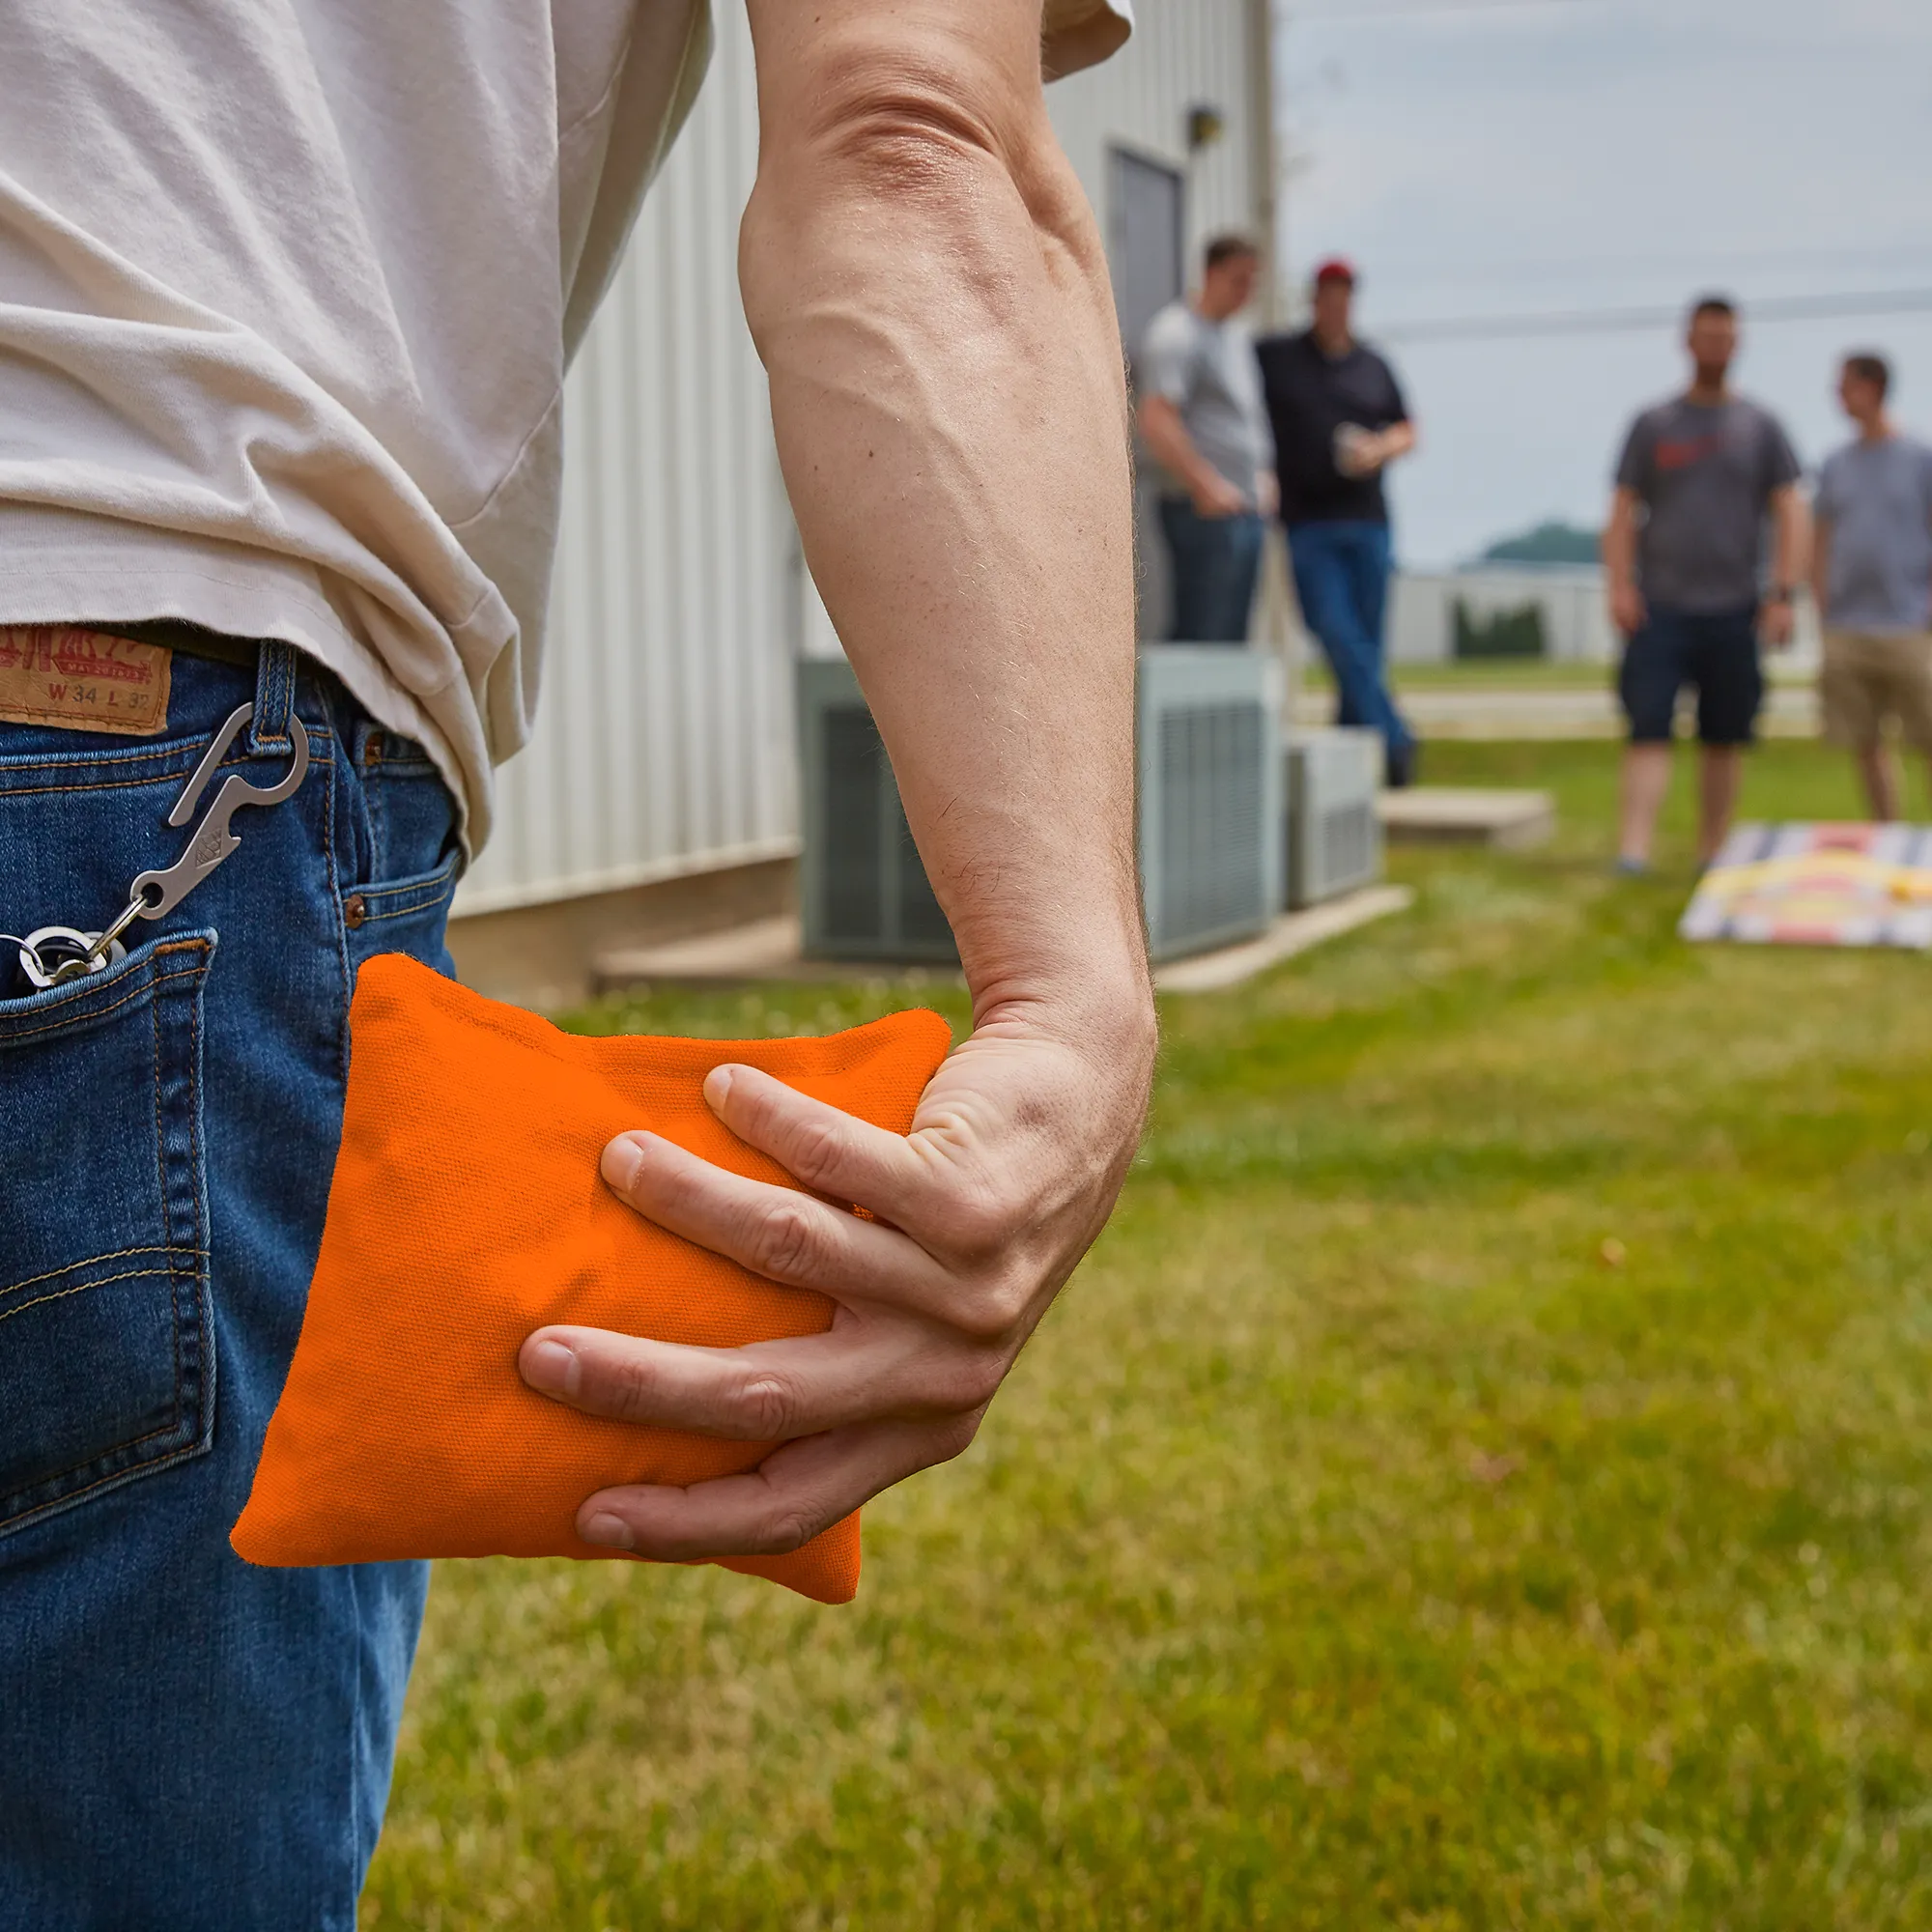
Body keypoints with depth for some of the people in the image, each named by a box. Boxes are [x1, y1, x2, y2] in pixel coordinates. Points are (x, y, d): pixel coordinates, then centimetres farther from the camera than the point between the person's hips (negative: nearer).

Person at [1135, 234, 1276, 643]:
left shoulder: (1237, 338, 21)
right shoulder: (1176, 334, -9)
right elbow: (1154, 421, -21)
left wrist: (1262, 476, 20)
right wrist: (1206, 485, -24)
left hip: (1244, 509, 10)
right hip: (1204, 513, -10)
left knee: (1231, 638, 10)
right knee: (1203, 634, -12)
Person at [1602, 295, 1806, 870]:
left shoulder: (1760, 427, 9)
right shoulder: (1653, 425, 9)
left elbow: (1790, 515, 6)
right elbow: (1623, 513, 6)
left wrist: (1782, 594, -4)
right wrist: (1619, 587, -7)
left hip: (1733, 608, 1)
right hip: (1660, 607, -1)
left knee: (1725, 740, 5)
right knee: (1649, 731, -11)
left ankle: (1711, 857, 15)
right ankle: (1632, 853, -18)